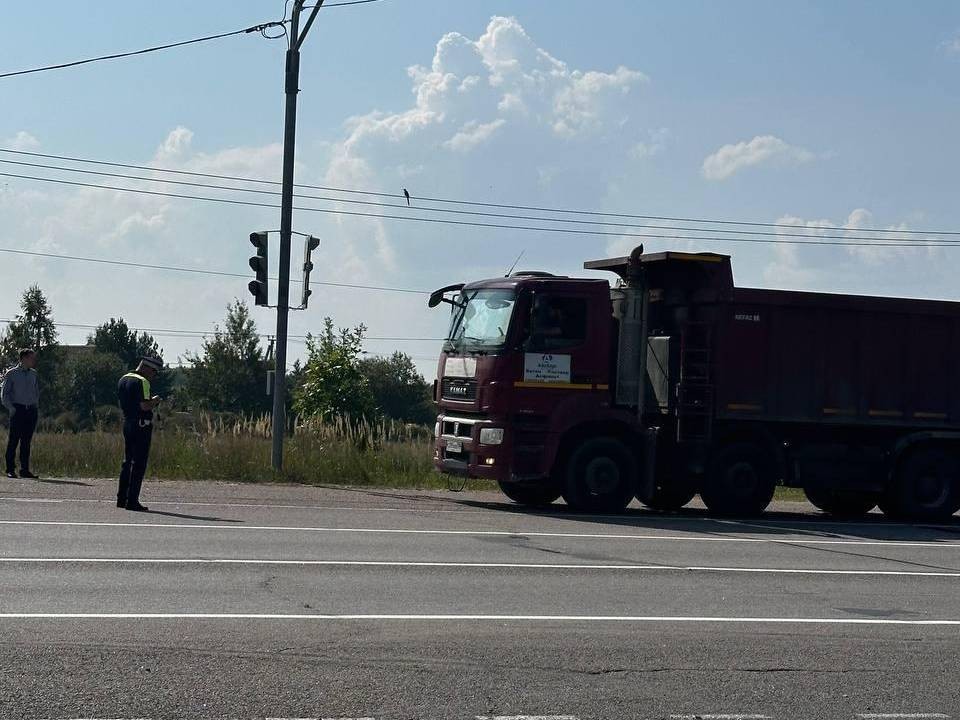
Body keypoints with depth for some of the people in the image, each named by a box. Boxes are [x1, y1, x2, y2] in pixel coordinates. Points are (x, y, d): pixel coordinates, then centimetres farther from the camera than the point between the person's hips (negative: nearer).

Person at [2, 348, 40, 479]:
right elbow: (4, 395, 0)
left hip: (31, 411, 4)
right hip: (18, 410, -4)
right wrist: (11, 408, -11)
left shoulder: (33, 374, 13)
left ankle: (25, 470, 8)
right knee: (13, 440, -4)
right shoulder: (11, 374, 0)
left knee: (27, 441, 5)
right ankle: (10, 470, 0)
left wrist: (36, 405, 13)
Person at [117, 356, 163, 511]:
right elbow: (145, 406, -23)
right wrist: (154, 400, -3)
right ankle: (132, 501, -6)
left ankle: (122, 498, 16)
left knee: (127, 461, 15)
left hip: (127, 422, 9)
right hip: (141, 426, -9)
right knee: (139, 464, -5)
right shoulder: (142, 382, -15)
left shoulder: (123, 380, 14)